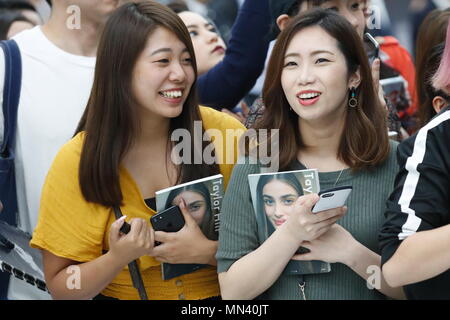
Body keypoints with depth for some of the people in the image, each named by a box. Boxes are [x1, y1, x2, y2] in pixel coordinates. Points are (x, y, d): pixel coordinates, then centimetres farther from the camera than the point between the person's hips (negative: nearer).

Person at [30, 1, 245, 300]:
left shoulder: (224, 133, -6)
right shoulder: (77, 161, -6)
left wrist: (208, 252, -17)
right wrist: (118, 257, -18)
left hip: (220, 297, 0)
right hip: (121, 297, 0)